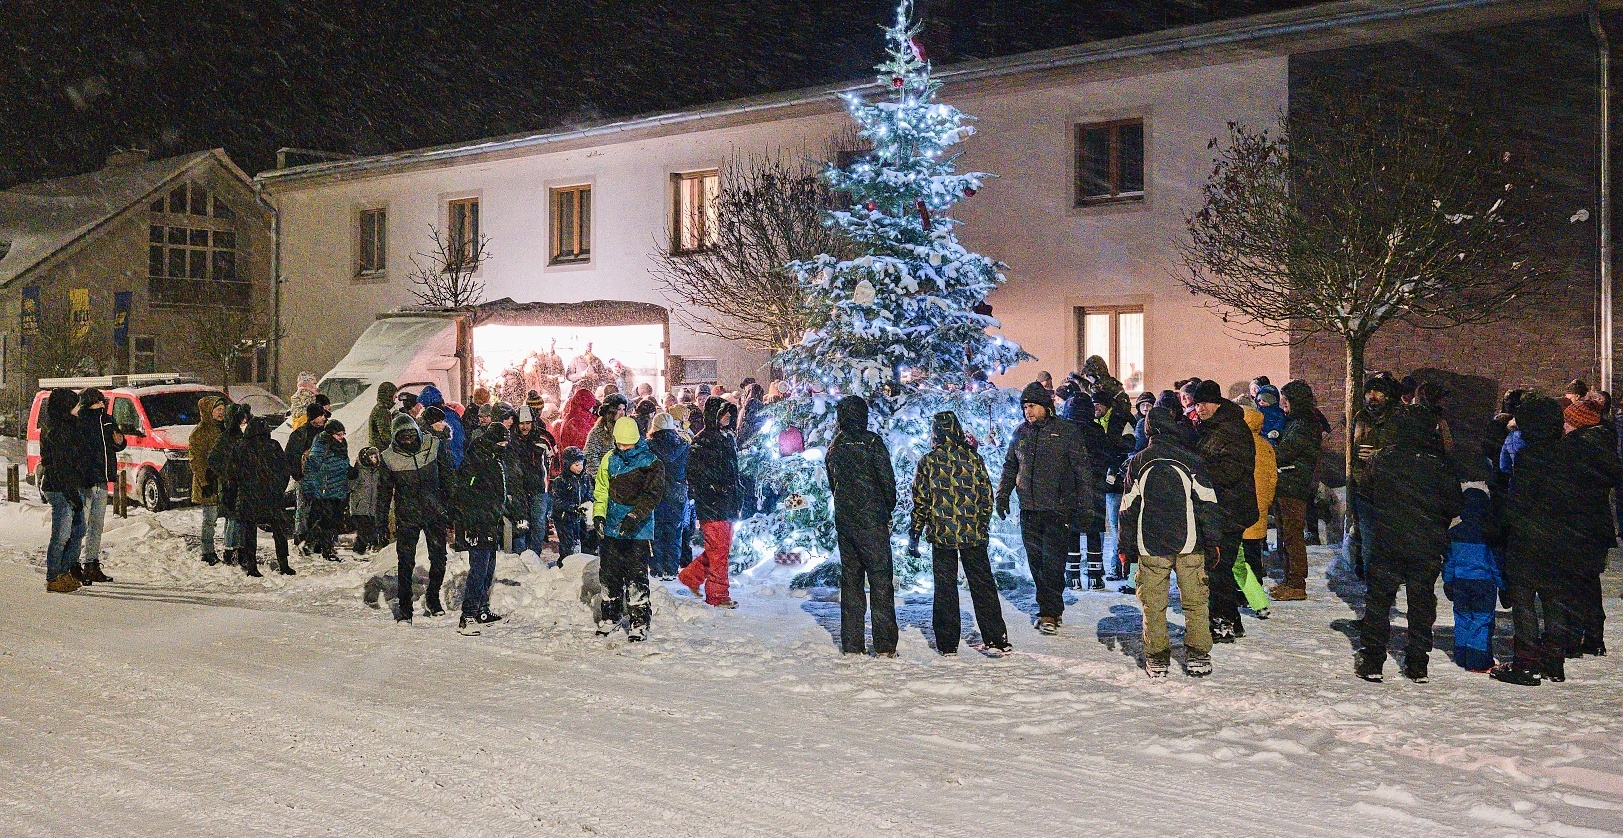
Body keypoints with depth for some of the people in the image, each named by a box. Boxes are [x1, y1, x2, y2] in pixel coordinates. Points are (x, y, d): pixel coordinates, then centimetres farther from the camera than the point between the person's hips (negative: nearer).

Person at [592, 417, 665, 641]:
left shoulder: (651, 462, -6)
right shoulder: (610, 459, 8)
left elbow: (653, 494, -15)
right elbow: (601, 490, 13)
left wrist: (634, 516, -26)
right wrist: (598, 514, -2)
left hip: (638, 530, -5)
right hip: (611, 529, 5)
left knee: (636, 579, -6)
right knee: (609, 575, 12)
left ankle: (639, 623, 1)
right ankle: (610, 617, 27)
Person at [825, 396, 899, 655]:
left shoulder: (834, 447, 10)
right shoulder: (871, 442, -7)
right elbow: (887, 480, -8)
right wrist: (889, 510, 6)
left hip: (843, 520, 5)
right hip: (872, 520, -5)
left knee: (850, 577, 11)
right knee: (880, 578, -2)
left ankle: (852, 644, 11)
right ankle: (884, 645, -5)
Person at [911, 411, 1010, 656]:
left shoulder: (928, 461, -5)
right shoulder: (973, 458, 0)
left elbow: (920, 501, -4)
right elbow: (987, 496, 5)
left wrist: (914, 535, 4)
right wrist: (983, 525, 17)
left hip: (941, 535, -1)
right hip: (974, 534, 2)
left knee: (945, 588, 7)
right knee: (983, 585, 8)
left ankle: (948, 644, 10)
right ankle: (996, 640, 9)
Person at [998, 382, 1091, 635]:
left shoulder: (1066, 432, -2)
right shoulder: (1021, 433, 12)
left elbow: (1083, 470, -2)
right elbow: (1009, 467, 23)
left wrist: (1084, 507, -6)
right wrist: (1003, 495, 11)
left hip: (1058, 510, -5)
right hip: (1029, 510, 5)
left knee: (1052, 563, -8)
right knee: (1036, 563, 8)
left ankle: (1049, 613, 0)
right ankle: (1053, 609, 20)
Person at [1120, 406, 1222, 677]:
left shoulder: (1137, 462, 2)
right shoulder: (1190, 460, -1)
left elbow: (1128, 507, 4)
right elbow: (1208, 503, 0)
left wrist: (1126, 547, 9)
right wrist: (1213, 540, 6)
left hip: (1150, 544, 0)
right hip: (1189, 543, 0)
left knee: (1153, 604, 6)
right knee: (1195, 601, 8)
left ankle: (1157, 658, 7)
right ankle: (1198, 657, 9)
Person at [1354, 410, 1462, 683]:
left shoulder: (1381, 459, -6)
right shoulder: (1439, 465, -7)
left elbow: (1367, 493, 6)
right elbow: (1455, 506, -1)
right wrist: (1437, 526, 16)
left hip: (1387, 544, 0)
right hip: (1427, 548, 1)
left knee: (1378, 600, 8)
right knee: (1421, 604, 10)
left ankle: (1371, 660, 7)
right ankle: (1417, 665, 14)